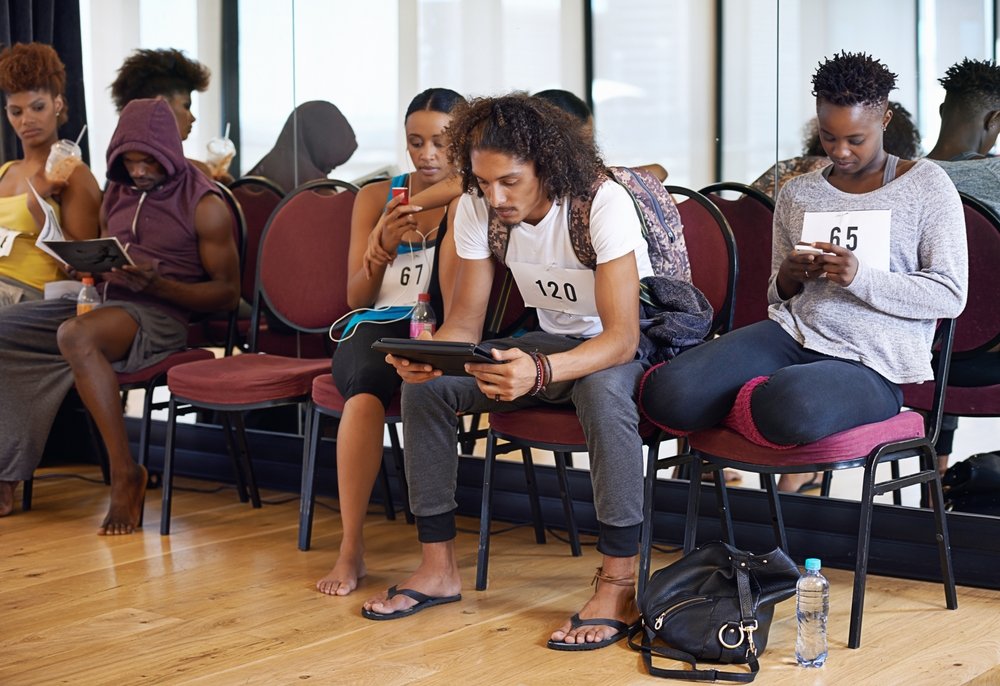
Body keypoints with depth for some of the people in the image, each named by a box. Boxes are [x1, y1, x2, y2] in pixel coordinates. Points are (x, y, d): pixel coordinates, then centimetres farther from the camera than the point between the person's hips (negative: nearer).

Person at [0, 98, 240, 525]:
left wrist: (158, 284, -19)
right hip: (104, 303, 7)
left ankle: (125, 474, -31)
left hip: (159, 312, -7)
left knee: (75, 335, -38)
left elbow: (227, 291, -4)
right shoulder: (117, 195, 18)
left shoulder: (204, 206, -2)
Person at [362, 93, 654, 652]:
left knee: (602, 387, -40)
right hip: (551, 342, 6)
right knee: (426, 385, -14)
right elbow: (466, 321, -6)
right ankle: (439, 567, -3)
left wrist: (539, 372, -51)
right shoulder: (478, 209, -11)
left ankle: (619, 584, -31)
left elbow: (621, 336, -33)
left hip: (630, 348, -6)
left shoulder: (603, 203, -28)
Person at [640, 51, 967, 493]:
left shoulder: (926, 184, 3)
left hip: (872, 367, -4)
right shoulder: (797, 194, 15)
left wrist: (860, 277, -20)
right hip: (792, 335, 4)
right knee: (667, 395, -24)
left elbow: (951, 296, -5)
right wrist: (787, 279, -6)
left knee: (793, 409, -41)